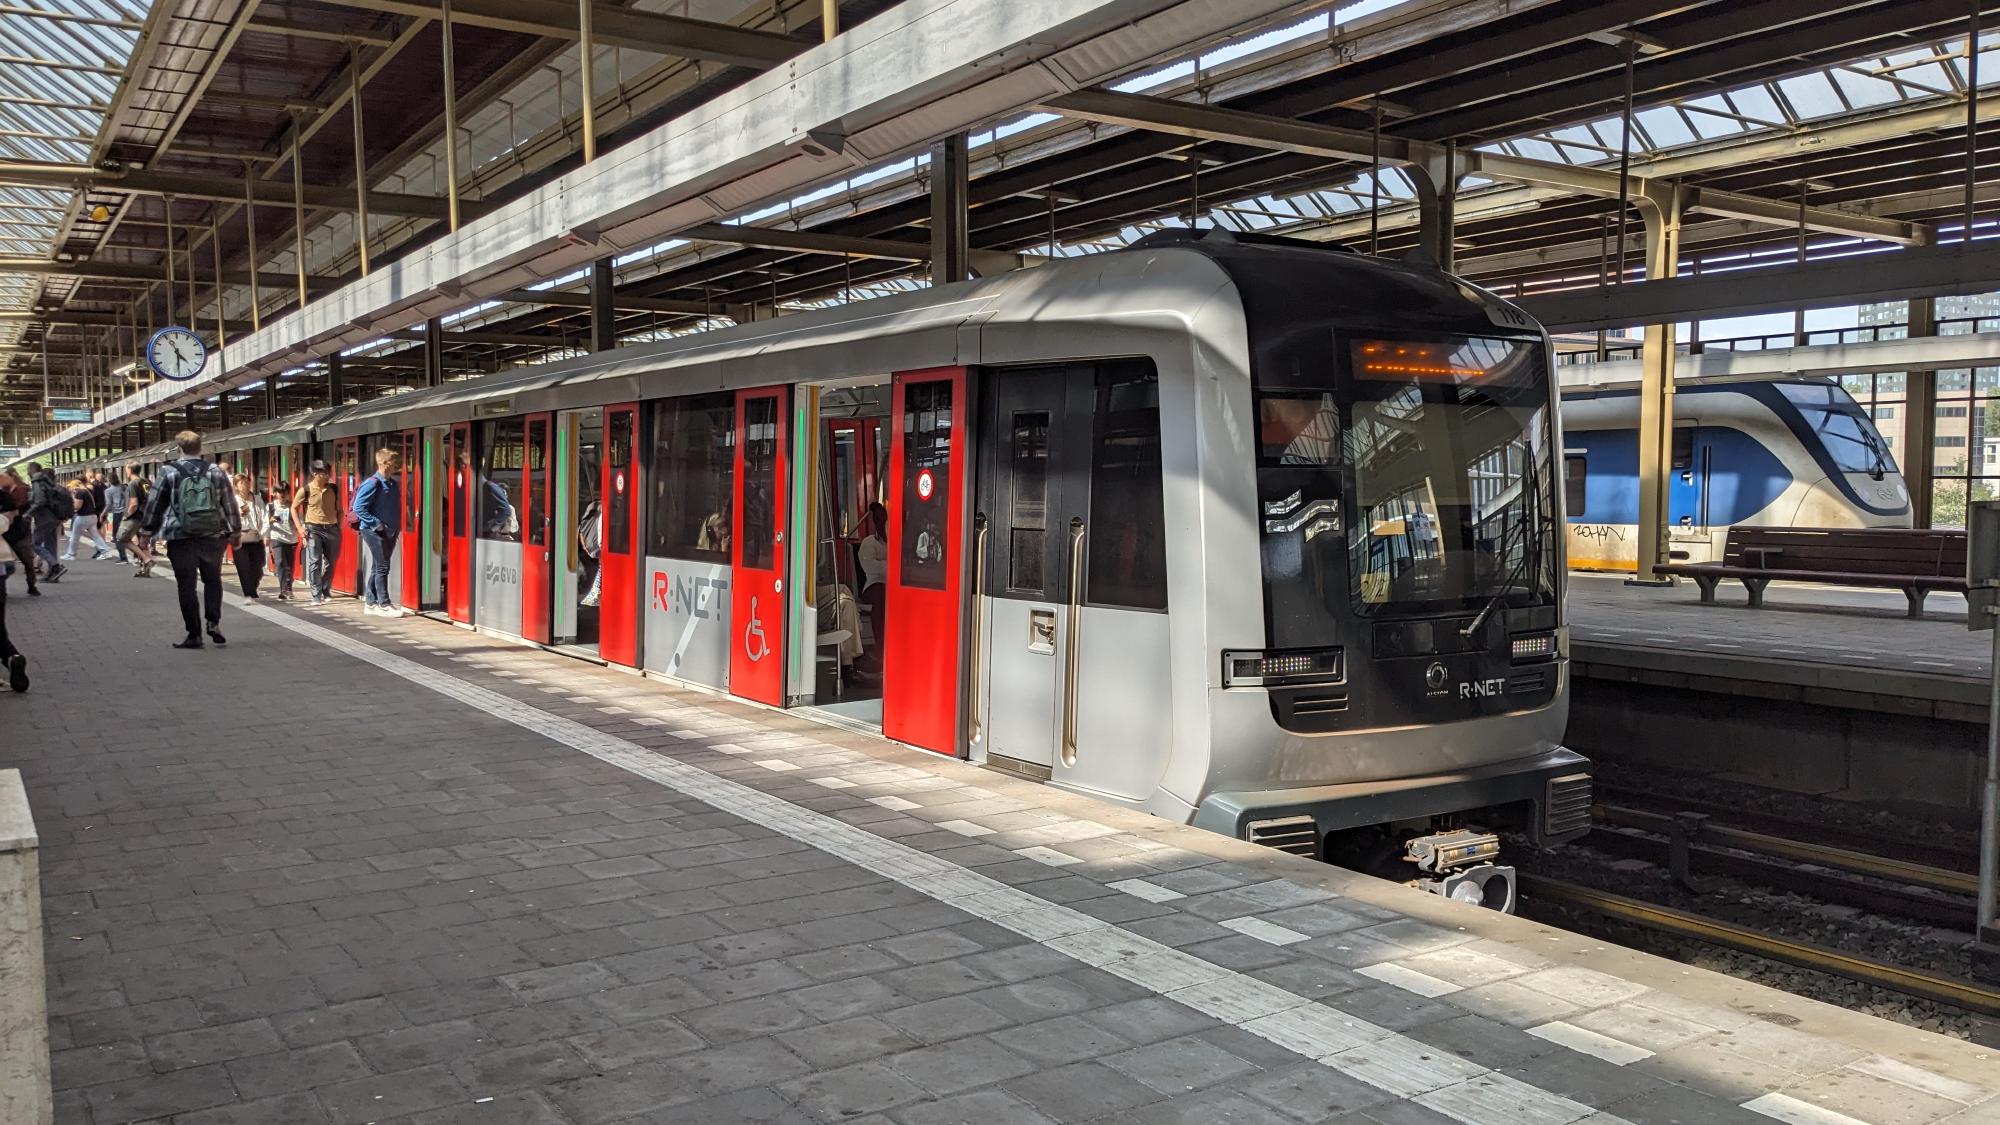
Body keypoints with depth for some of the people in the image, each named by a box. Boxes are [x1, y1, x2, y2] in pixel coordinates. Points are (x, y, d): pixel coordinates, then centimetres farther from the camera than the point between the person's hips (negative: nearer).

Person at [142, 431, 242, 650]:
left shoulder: (168, 472, -2)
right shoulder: (217, 471, 2)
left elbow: (155, 505, 3)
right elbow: (230, 504, 6)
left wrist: (149, 531, 14)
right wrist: (234, 531, 16)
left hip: (181, 538, -2)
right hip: (213, 536, 2)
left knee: (187, 586, 3)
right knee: (213, 579, 18)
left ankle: (194, 634, 4)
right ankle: (214, 622, 3)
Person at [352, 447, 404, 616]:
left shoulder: (392, 483, 11)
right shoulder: (373, 483, -14)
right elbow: (359, 508, -18)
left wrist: (397, 526, 9)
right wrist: (376, 524, -18)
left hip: (389, 532, 8)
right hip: (374, 531, -8)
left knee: (377, 568, 12)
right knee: (382, 567, -7)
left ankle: (371, 603, 18)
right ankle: (384, 605, -3)